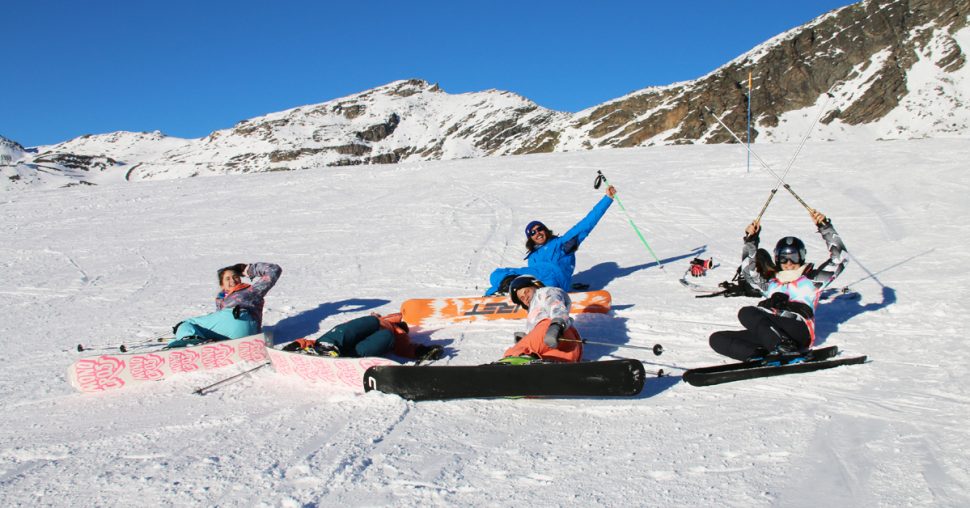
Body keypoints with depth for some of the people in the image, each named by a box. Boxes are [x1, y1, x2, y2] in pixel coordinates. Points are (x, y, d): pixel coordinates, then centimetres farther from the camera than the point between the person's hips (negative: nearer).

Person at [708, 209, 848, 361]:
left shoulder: (811, 280, 22)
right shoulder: (771, 283, 33)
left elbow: (839, 257, 15)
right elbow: (748, 270, 26)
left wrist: (825, 228, 10)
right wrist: (751, 241, 16)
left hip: (798, 332, -5)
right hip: (768, 332, 5)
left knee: (747, 313, -32)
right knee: (717, 339, -20)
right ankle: (765, 355, -40)